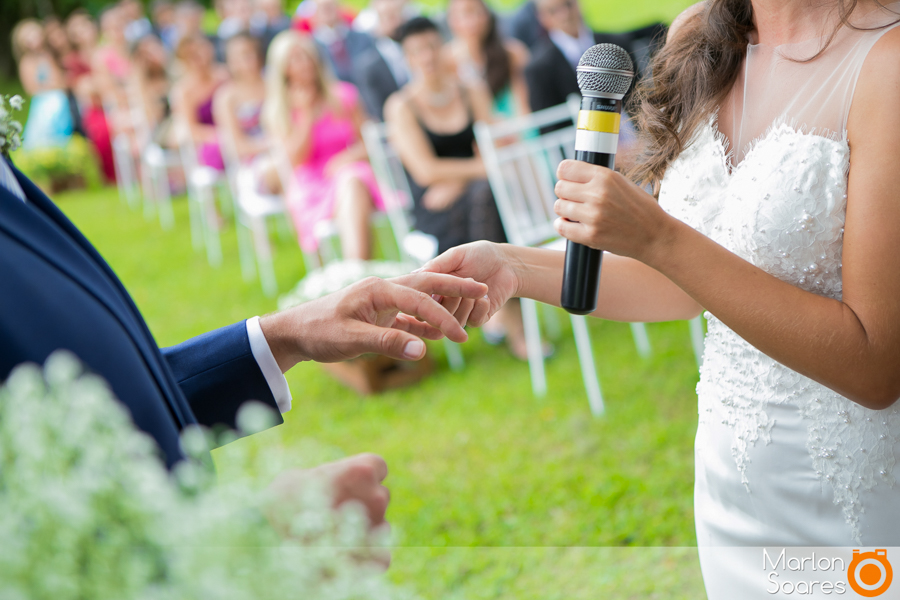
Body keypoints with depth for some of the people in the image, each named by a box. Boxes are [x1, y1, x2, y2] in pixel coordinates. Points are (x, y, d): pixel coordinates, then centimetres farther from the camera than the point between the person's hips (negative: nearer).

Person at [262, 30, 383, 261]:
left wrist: (349, 155, -9)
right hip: (311, 188, -2)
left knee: (352, 182, -38)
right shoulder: (276, 110, 8)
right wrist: (306, 113, -7)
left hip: (352, 173, 2)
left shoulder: (343, 94, 14)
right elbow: (296, 159, -2)